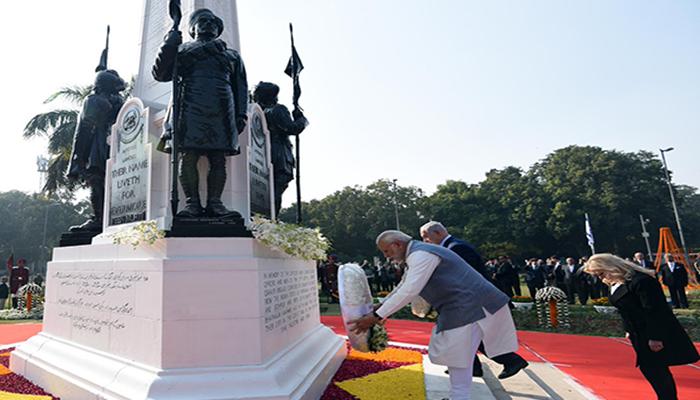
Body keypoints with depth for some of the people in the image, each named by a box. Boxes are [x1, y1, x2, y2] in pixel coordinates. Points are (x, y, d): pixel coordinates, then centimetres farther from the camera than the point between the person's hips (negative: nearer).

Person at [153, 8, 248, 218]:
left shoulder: (232, 55, 26)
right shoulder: (182, 49, 23)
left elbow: (241, 87, 18)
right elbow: (161, 74, 14)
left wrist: (241, 114, 3)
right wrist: (169, 46, 0)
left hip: (221, 113, 1)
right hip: (190, 111, -1)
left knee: (219, 160, -5)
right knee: (188, 157, -9)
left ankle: (214, 203, -2)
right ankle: (191, 203, -6)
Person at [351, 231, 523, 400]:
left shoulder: (420, 254, -19)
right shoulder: (417, 255, 15)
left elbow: (408, 292, -26)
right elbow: (403, 288, 22)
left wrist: (376, 316, -22)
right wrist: (379, 309, 20)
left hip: (468, 306, -10)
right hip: (463, 306, 10)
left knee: (458, 356, -1)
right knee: (454, 354, 17)